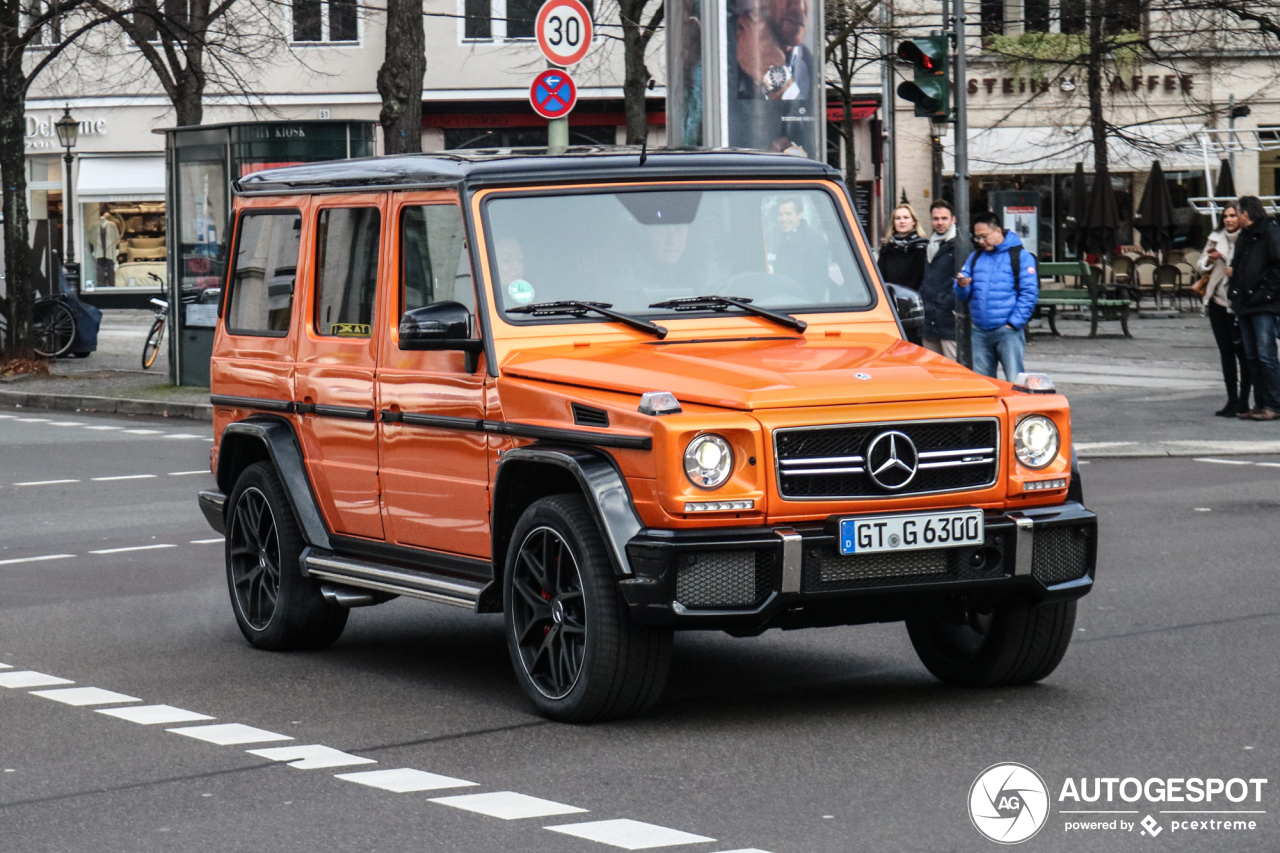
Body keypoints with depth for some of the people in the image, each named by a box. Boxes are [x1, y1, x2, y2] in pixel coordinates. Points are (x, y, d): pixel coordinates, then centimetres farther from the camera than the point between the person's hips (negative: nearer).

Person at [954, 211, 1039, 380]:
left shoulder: (1020, 256, 0)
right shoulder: (975, 258, 17)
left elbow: (1029, 293, -6)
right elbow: (963, 295, 16)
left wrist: (1014, 323, -12)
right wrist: (962, 286, -8)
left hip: (1007, 330, -6)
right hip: (979, 332, 6)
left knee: (1015, 383, -11)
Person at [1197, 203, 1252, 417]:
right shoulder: (1216, 239, 9)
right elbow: (1201, 265, 15)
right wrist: (1209, 260, -5)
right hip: (1218, 301, 6)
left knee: (1243, 352, -4)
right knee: (1226, 352, 9)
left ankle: (1243, 402, 1)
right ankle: (1232, 401, 15)